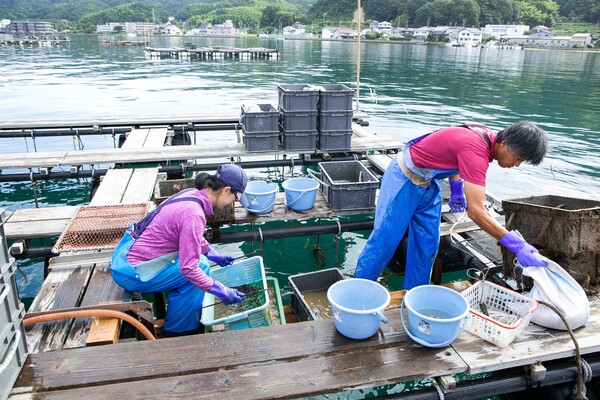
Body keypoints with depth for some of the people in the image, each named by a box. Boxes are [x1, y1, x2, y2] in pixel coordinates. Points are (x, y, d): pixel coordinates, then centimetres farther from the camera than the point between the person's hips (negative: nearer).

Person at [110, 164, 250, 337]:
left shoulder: (192, 194, 0)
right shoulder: (194, 215, -27)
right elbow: (189, 269, -27)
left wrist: (215, 255, 21)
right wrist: (222, 291, -19)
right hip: (130, 273, -9)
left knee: (196, 257, 9)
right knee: (200, 266, -9)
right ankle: (177, 329, 9)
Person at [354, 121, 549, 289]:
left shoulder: (487, 137, -4)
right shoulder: (476, 150, -32)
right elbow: (475, 211, -37)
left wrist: (457, 190, 9)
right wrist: (516, 245, -33)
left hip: (429, 183, 9)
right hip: (405, 179, -9)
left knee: (427, 246, 9)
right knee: (385, 239, -4)